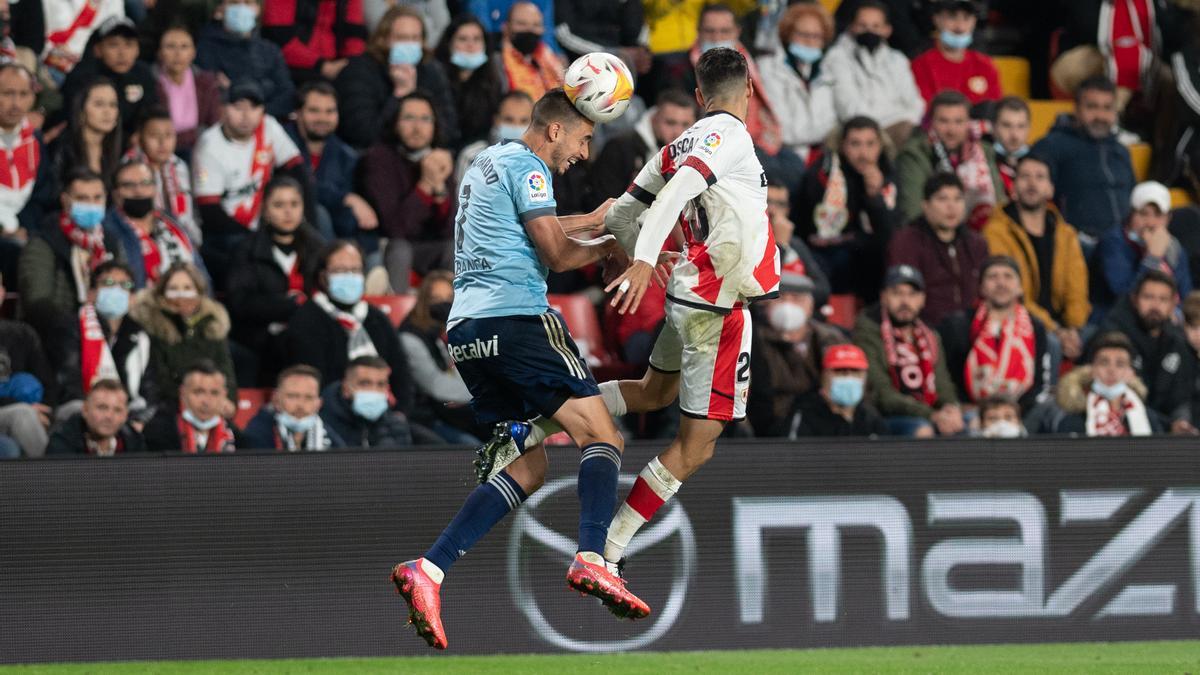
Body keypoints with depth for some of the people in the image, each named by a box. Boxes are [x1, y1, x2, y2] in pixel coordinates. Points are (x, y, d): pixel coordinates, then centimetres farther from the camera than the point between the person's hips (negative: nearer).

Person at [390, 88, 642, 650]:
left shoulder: (487, 162, 25)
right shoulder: (526, 166, -3)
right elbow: (555, 254, -8)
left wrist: (595, 220, 35)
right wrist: (603, 249, 9)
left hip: (466, 329, 9)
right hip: (516, 317, -9)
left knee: (528, 468, 10)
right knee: (602, 436, -8)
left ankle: (427, 570, -5)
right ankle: (590, 559, -29)